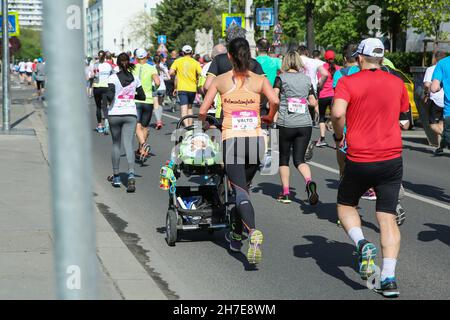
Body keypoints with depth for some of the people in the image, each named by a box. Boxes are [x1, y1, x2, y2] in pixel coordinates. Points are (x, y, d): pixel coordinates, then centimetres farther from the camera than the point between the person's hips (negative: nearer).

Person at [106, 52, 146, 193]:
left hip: (115, 114, -1)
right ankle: (131, 175, -25)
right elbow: (142, 97, 10)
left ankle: (116, 176, 21)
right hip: (131, 114, 1)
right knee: (128, 145, -5)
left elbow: (109, 95, -19)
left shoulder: (113, 78, -7)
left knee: (116, 144, 14)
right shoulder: (135, 79, 3)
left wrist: (109, 99, 2)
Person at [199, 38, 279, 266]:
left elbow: (202, 111, 3)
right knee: (243, 186, 21)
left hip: (232, 139, -2)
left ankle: (253, 232, -32)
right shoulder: (260, 80, 6)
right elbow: (275, 101, -10)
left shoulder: (220, 80, 5)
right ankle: (236, 235, 30)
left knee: (240, 191, -7)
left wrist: (204, 121, 26)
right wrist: (269, 118, 12)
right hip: (256, 139, 2)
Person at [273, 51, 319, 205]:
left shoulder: (281, 78, -3)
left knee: (284, 158, 12)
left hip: (285, 124, -3)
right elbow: (313, 102, 12)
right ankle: (309, 182, -22)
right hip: (305, 124, 3)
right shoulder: (307, 79, 8)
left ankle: (285, 193, 11)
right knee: (299, 159, 6)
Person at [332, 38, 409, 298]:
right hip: (392, 158, 2)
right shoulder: (397, 83, 5)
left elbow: (337, 112, -21)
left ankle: (362, 243, -8)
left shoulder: (348, 82, -5)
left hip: (359, 160, -2)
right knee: (388, 217, 3)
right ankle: (389, 277, -9)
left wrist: (338, 135, -4)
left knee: (346, 205, 20)